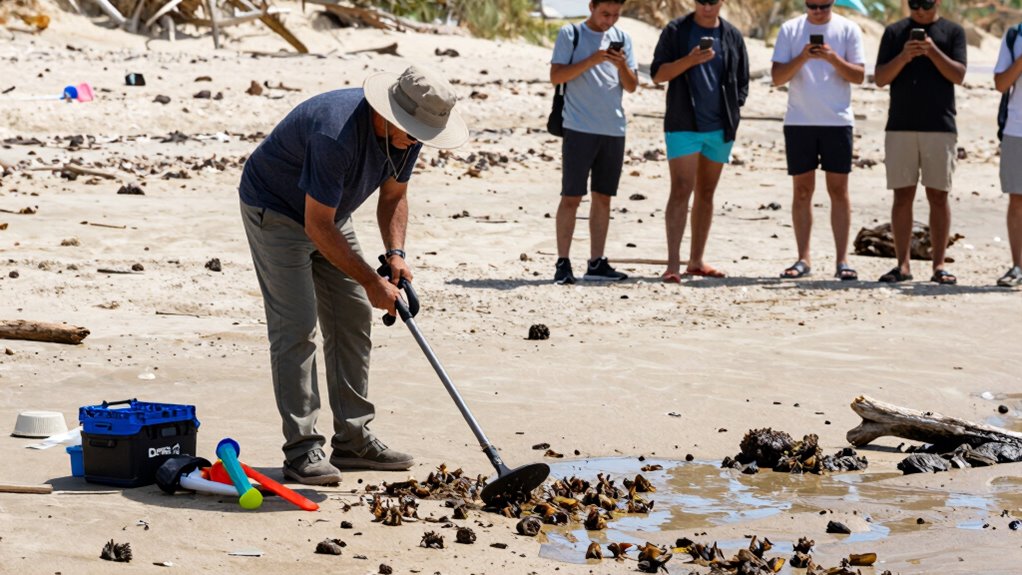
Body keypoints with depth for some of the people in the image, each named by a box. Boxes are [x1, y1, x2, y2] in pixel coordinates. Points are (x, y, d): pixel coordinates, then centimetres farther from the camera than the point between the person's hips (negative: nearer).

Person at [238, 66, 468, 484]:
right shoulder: (337, 134, -38)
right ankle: (301, 450, -13)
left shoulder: (407, 133, -12)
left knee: (353, 318, 5)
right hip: (274, 210, -9)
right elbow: (318, 227, -32)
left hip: (328, 213, 9)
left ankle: (353, 439, 10)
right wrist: (371, 282, -26)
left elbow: (393, 196, 4)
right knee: (296, 323, -15)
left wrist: (395, 253, -13)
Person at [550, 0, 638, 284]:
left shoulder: (622, 39, 12)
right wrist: (591, 60, -18)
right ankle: (563, 263, -1)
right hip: (579, 129, -4)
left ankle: (596, 263, 12)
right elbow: (556, 75, -8)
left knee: (603, 197, 7)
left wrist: (621, 65, -10)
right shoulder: (570, 34, 0)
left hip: (614, 129, 5)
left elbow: (631, 86, 10)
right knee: (571, 197, -4)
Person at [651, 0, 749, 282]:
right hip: (683, 126, -4)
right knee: (681, 191, -11)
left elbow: (742, 82, 14)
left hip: (720, 128, 4)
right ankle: (673, 263, -14)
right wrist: (690, 60, -18)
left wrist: (732, 112, 1)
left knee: (706, 193, 11)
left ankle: (696, 261, 18)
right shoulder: (676, 31, 0)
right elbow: (658, 74, -4)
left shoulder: (732, 36, 8)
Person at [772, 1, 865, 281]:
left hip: (837, 120, -1)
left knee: (839, 189, -1)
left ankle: (842, 260, 0)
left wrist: (833, 59, -18)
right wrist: (801, 58, -16)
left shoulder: (848, 29, 3)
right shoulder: (790, 29, 5)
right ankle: (803, 259, 8)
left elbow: (859, 75, -2)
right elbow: (777, 77, 0)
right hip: (798, 120, 1)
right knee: (802, 189, 3)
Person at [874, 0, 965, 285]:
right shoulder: (894, 32, 9)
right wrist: (903, 57, -14)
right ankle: (903, 264, 4)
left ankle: (939, 265, 3)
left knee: (938, 195, 0)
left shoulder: (953, 32, 7)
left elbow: (958, 75, -4)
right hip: (900, 126, 1)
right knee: (902, 195, 1)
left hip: (940, 126, -1)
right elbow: (881, 78, 3)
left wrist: (933, 52, -18)